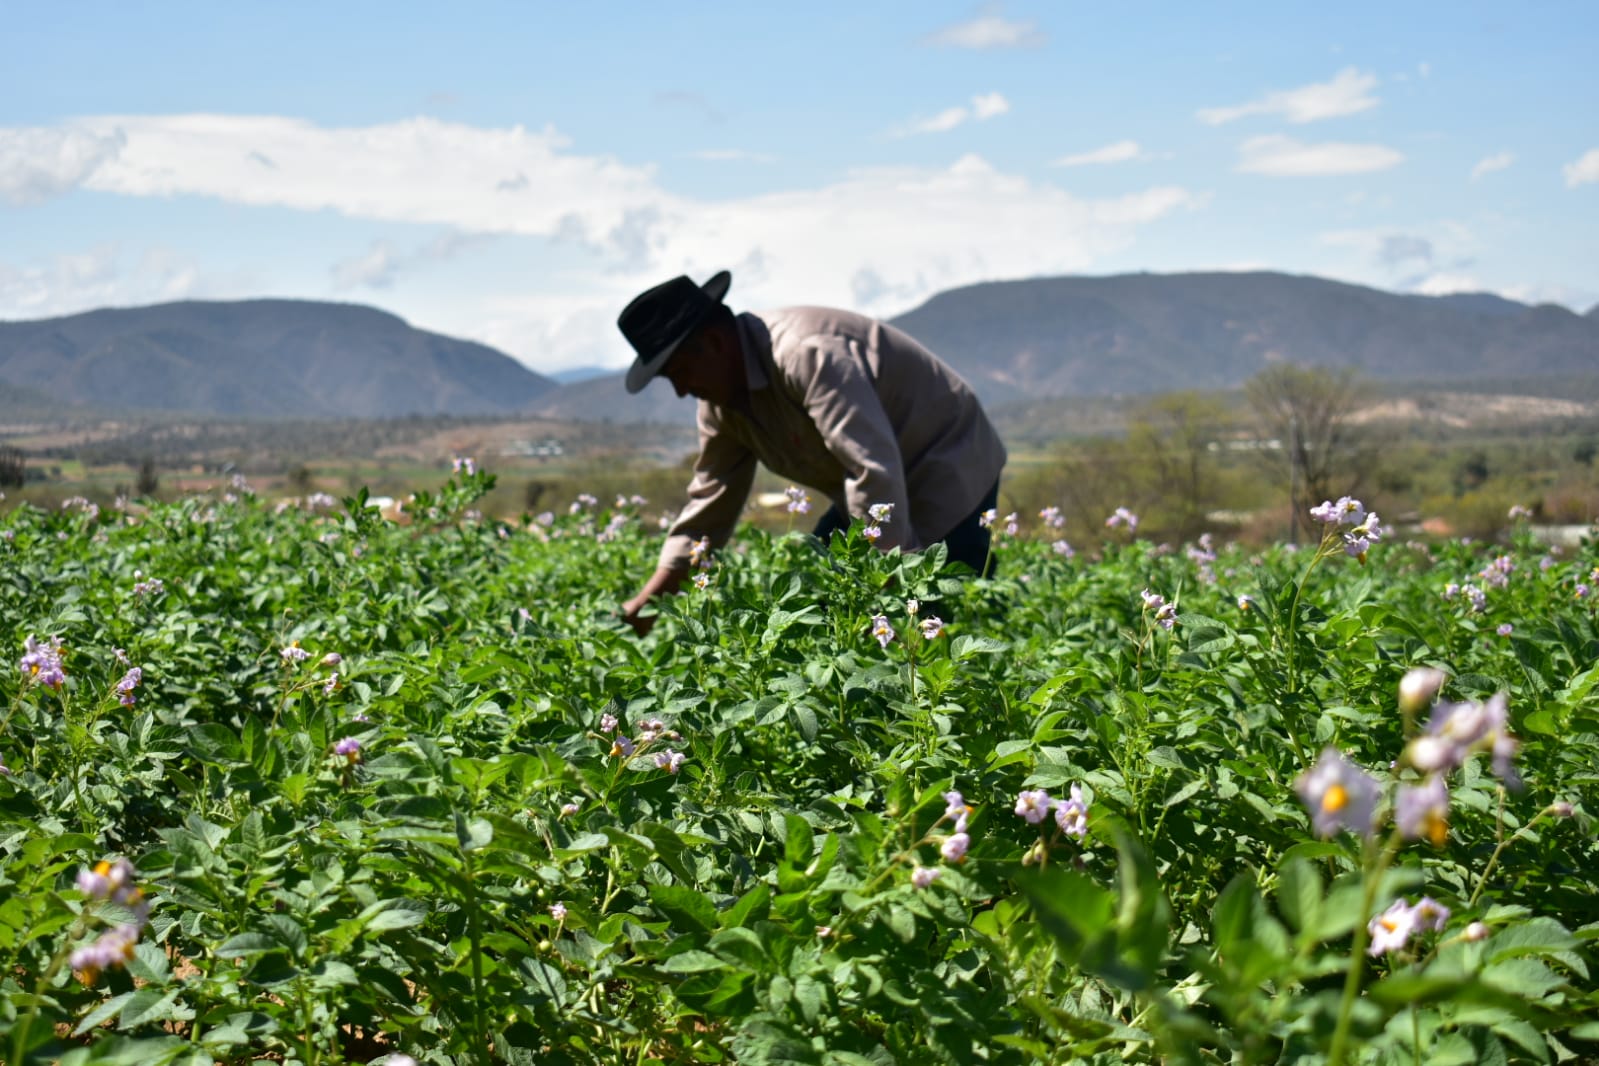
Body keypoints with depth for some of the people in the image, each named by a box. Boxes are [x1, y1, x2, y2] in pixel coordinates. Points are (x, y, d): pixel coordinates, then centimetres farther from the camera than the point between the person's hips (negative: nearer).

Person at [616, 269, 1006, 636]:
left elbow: (876, 473, -37)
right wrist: (648, 602, 2)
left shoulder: (806, 354, -31)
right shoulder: (721, 401, 0)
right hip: (871, 501, 9)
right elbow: (710, 505, 8)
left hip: (949, 481, -9)